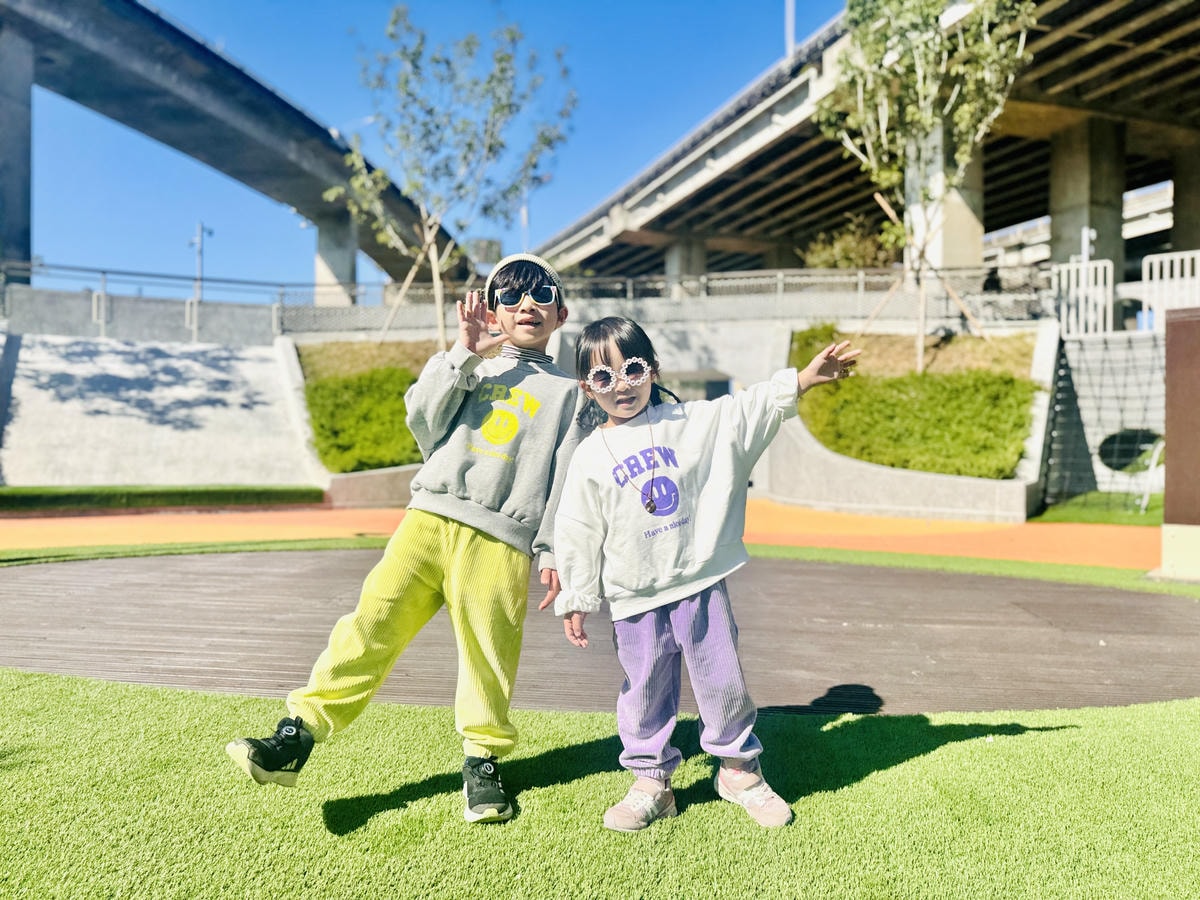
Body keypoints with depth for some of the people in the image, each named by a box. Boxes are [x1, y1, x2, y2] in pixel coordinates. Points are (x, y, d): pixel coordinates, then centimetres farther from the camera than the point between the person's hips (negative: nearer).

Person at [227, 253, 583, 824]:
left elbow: (564, 478, 7)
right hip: (428, 519, 2)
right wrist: (463, 353, 0)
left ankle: (483, 762, 19)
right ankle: (296, 737, -1)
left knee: (487, 653, -1)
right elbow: (422, 422, 5)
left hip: (499, 541, -2)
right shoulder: (470, 365, 20)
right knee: (372, 622, -6)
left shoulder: (567, 392, 13)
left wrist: (552, 553, -1)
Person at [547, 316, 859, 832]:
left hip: (701, 582, 1)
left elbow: (755, 408, -2)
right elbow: (578, 536, 2)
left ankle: (740, 769, 30)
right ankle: (651, 782, 28)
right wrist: (576, 602, 3)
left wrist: (806, 378, -14)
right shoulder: (590, 458, 0)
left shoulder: (693, 422, 2)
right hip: (635, 599, 0)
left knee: (723, 681, 8)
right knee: (645, 692, 9)